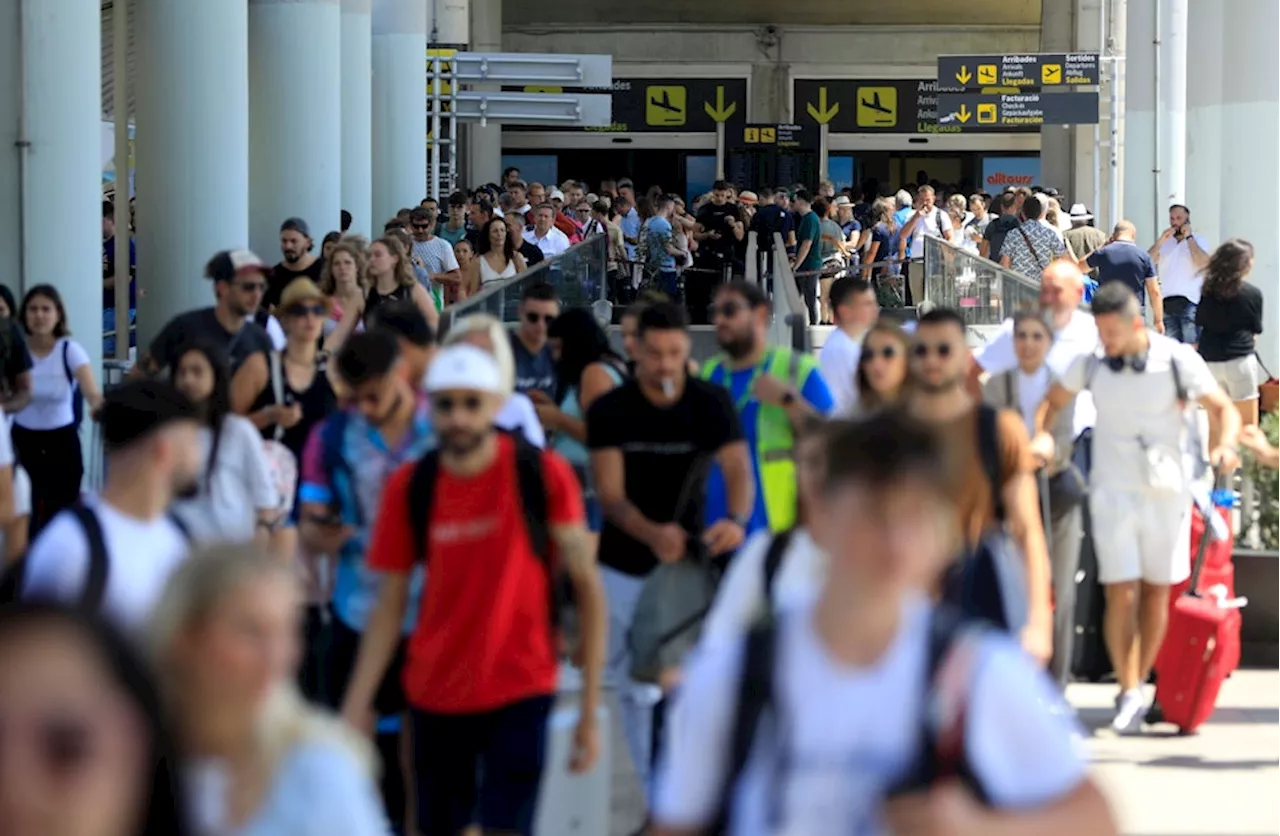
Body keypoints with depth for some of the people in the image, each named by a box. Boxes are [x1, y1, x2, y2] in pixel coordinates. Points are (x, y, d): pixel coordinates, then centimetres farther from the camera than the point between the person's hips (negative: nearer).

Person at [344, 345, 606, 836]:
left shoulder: (543, 475, -9)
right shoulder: (408, 487, -2)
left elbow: (587, 587, -4)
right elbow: (390, 606, 4)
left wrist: (590, 708, -6)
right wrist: (355, 709, -3)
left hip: (519, 694, -3)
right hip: (434, 697, 3)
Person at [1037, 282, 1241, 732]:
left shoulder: (1178, 360, -8)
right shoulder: (1090, 363, -2)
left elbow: (1224, 408, -3)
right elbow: (1053, 402, 13)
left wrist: (1226, 445, -23)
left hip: (1167, 489, 0)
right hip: (1114, 490, 0)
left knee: (1156, 591, 8)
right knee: (1121, 594, -10)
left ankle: (1141, 682, 23)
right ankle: (1129, 692, -2)